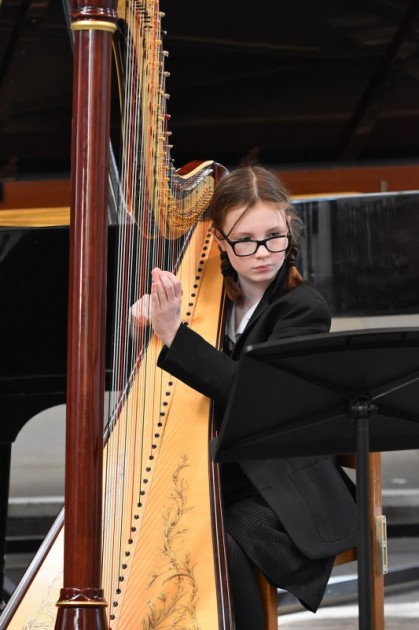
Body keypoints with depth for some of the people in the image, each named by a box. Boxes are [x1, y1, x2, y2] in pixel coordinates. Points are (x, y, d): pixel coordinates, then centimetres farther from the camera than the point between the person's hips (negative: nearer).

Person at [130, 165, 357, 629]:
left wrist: (174, 334, -32)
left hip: (283, 490, -5)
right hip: (215, 478, 5)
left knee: (221, 550, -33)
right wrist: (150, 317, -5)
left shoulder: (304, 309, -8)